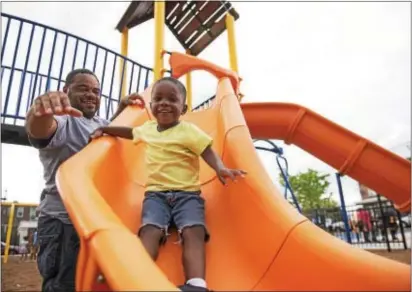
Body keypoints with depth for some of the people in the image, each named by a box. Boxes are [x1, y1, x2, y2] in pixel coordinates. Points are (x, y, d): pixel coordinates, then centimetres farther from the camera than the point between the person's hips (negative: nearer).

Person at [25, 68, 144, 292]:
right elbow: (38, 130, -34)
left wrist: (122, 108, 7)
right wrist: (40, 112, -60)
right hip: (62, 220, -8)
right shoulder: (62, 121, -14)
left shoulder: (99, 123, 11)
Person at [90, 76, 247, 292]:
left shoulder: (189, 131, -1)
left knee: (193, 231, -27)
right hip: (156, 193, 3)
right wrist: (104, 129, 36)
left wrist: (220, 168, -31)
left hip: (187, 193, -3)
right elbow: (128, 132, 37)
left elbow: (208, 152, -11)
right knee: (150, 229, -24)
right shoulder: (147, 128, 16)